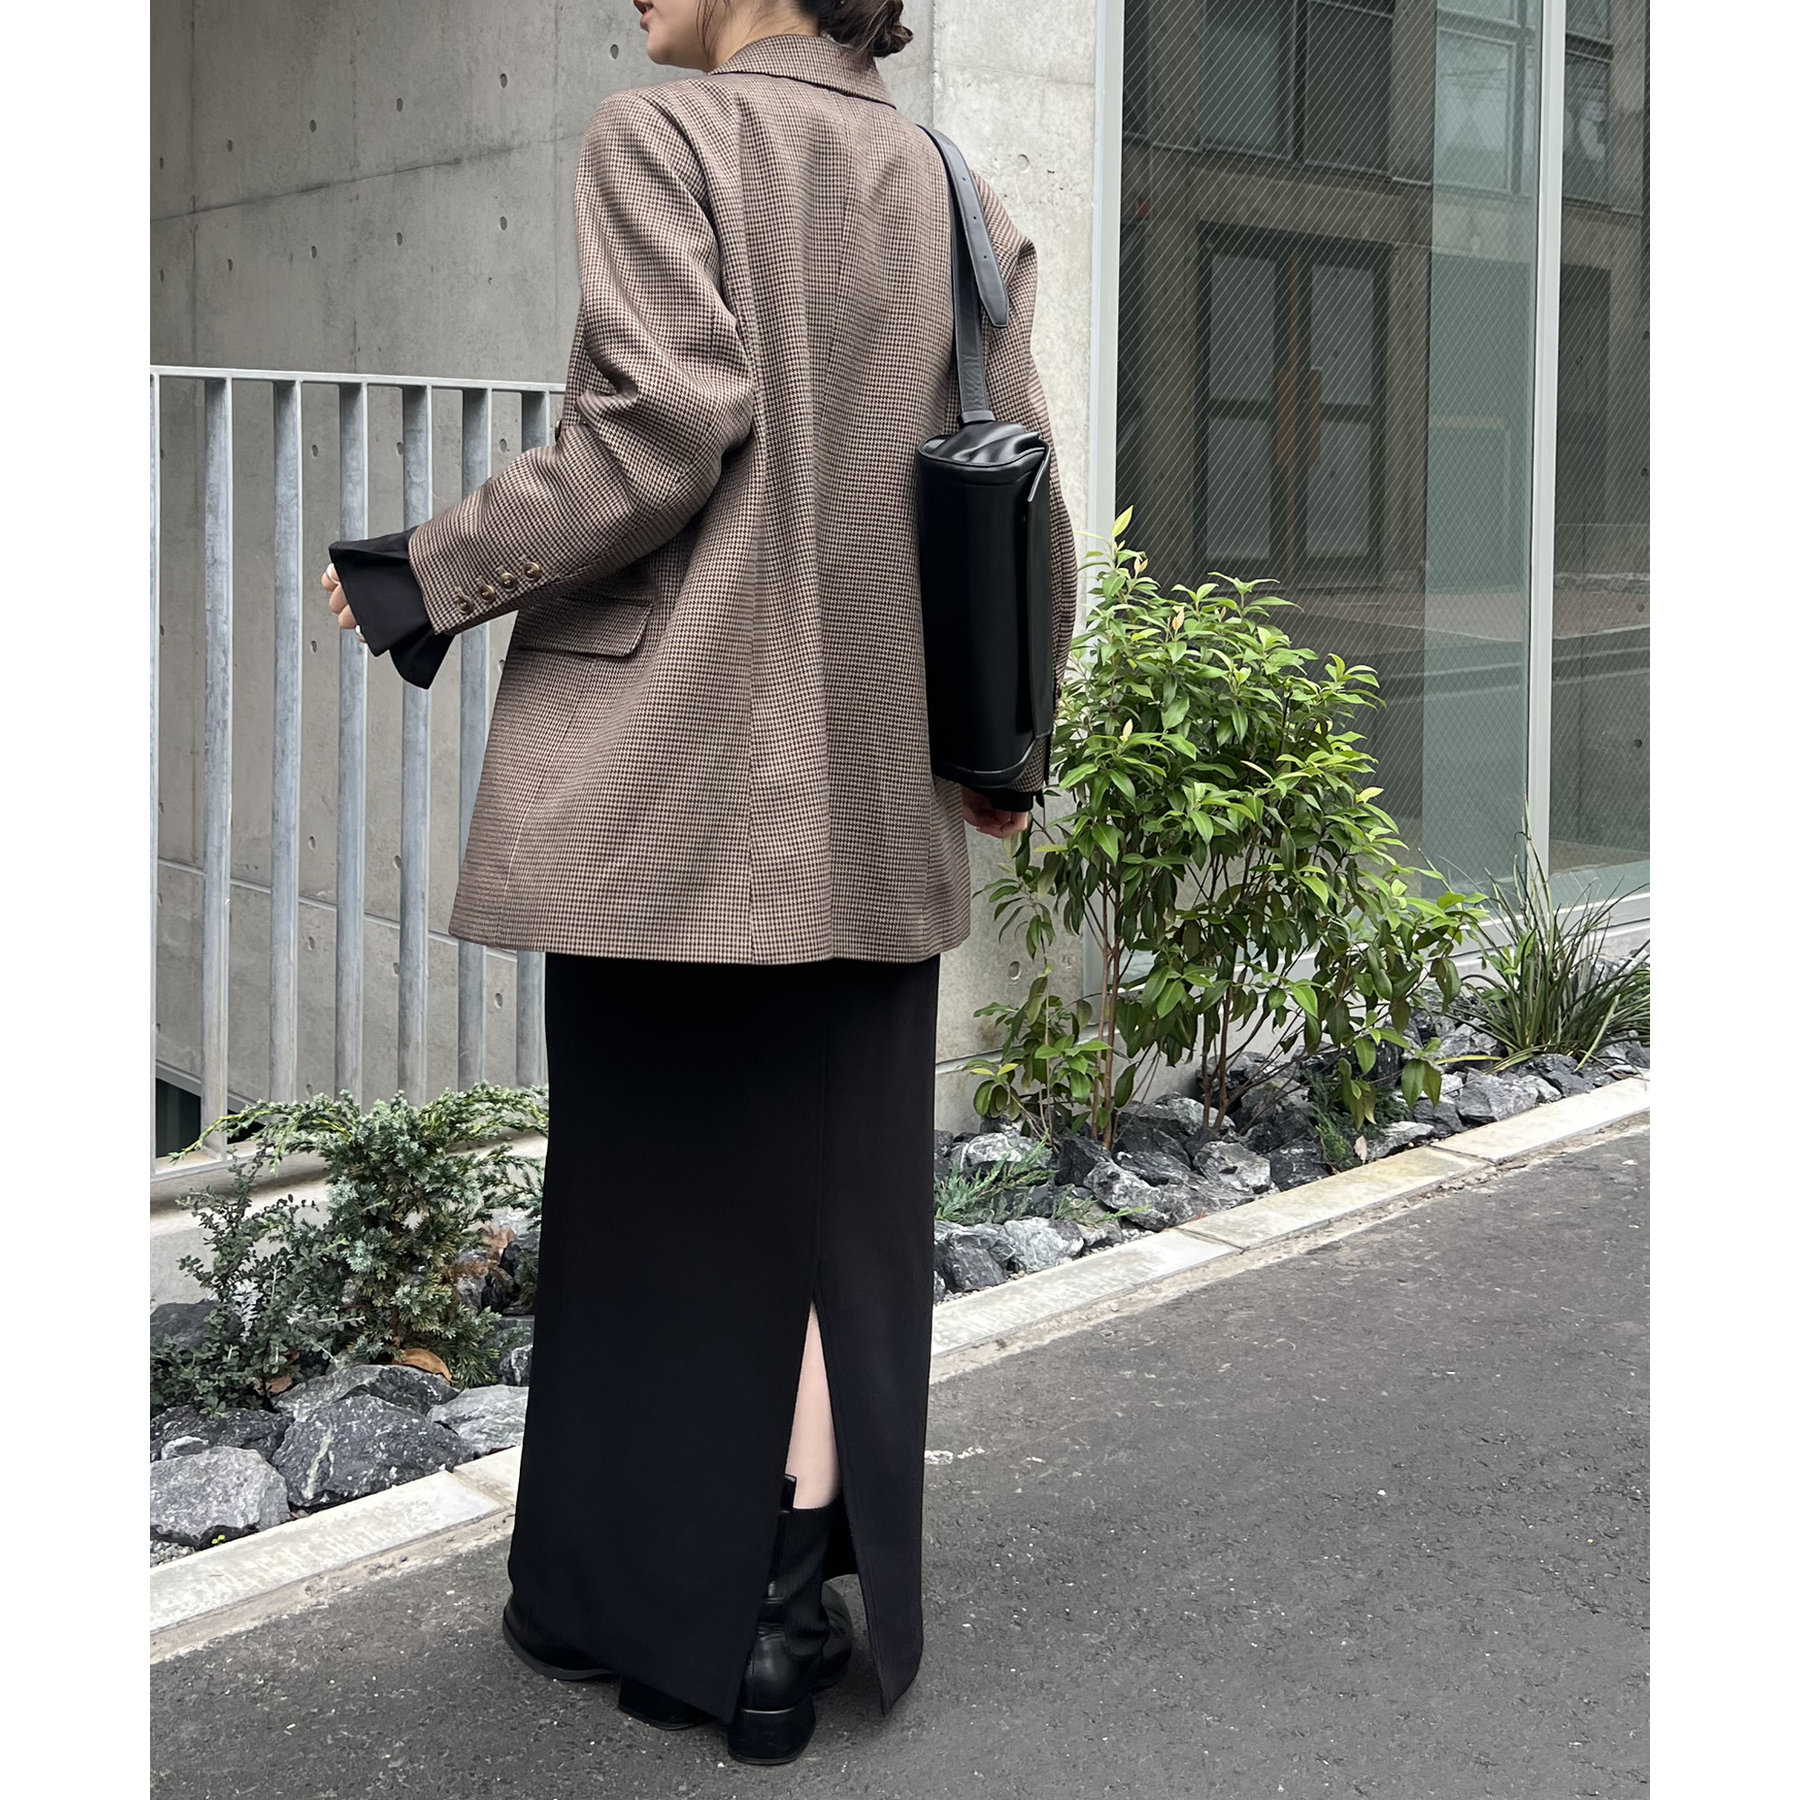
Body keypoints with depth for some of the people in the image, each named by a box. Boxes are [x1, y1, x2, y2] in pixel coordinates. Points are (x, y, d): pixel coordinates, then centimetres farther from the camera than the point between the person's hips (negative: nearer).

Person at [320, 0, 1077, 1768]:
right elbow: (1021, 499, 8)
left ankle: (635, 1597, 19)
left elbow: (661, 429, -17)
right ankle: (797, 1602, 14)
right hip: (867, 799, 5)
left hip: (673, 768, -4)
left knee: (643, 1178, 8)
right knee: (830, 1200, 11)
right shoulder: (954, 193, 11)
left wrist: (427, 573, -6)